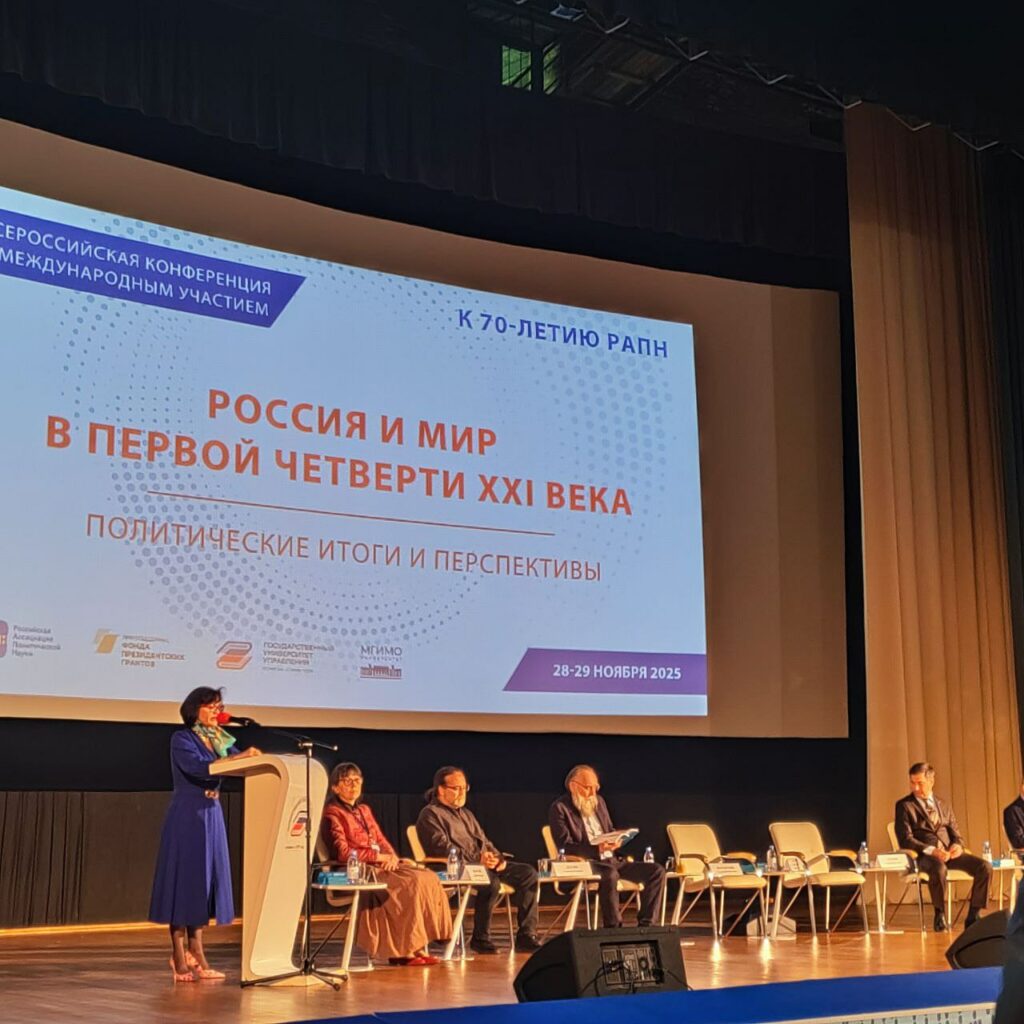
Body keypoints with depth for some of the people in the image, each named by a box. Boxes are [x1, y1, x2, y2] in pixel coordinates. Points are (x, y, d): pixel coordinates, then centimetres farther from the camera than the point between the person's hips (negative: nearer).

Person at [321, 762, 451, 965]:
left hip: (381, 865, 8)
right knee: (412, 882, -28)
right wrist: (379, 857, -13)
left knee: (429, 879, -17)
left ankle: (419, 947, -22)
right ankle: (404, 951, -22)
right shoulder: (332, 813, -1)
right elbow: (342, 852, -12)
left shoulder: (364, 810, 24)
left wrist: (392, 857, -3)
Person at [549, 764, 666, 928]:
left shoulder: (598, 801, 17)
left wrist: (615, 840, 0)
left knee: (656, 871, -10)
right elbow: (565, 847, -12)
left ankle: (645, 925, -9)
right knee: (610, 874, -40)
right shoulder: (560, 808, -5)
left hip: (612, 860, 7)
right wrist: (597, 849, -24)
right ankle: (613, 928, -27)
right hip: (585, 863, -7)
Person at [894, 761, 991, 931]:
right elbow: (905, 840, -7)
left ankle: (973, 917, -10)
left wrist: (958, 845, -8)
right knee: (939, 868, -40)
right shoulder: (904, 806, 3)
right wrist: (930, 850, -22)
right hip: (923, 855, -5)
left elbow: (955, 834, 17)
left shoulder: (943, 805, 20)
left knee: (984, 867, -19)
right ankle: (940, 915, -19)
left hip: (949, 852, 5)